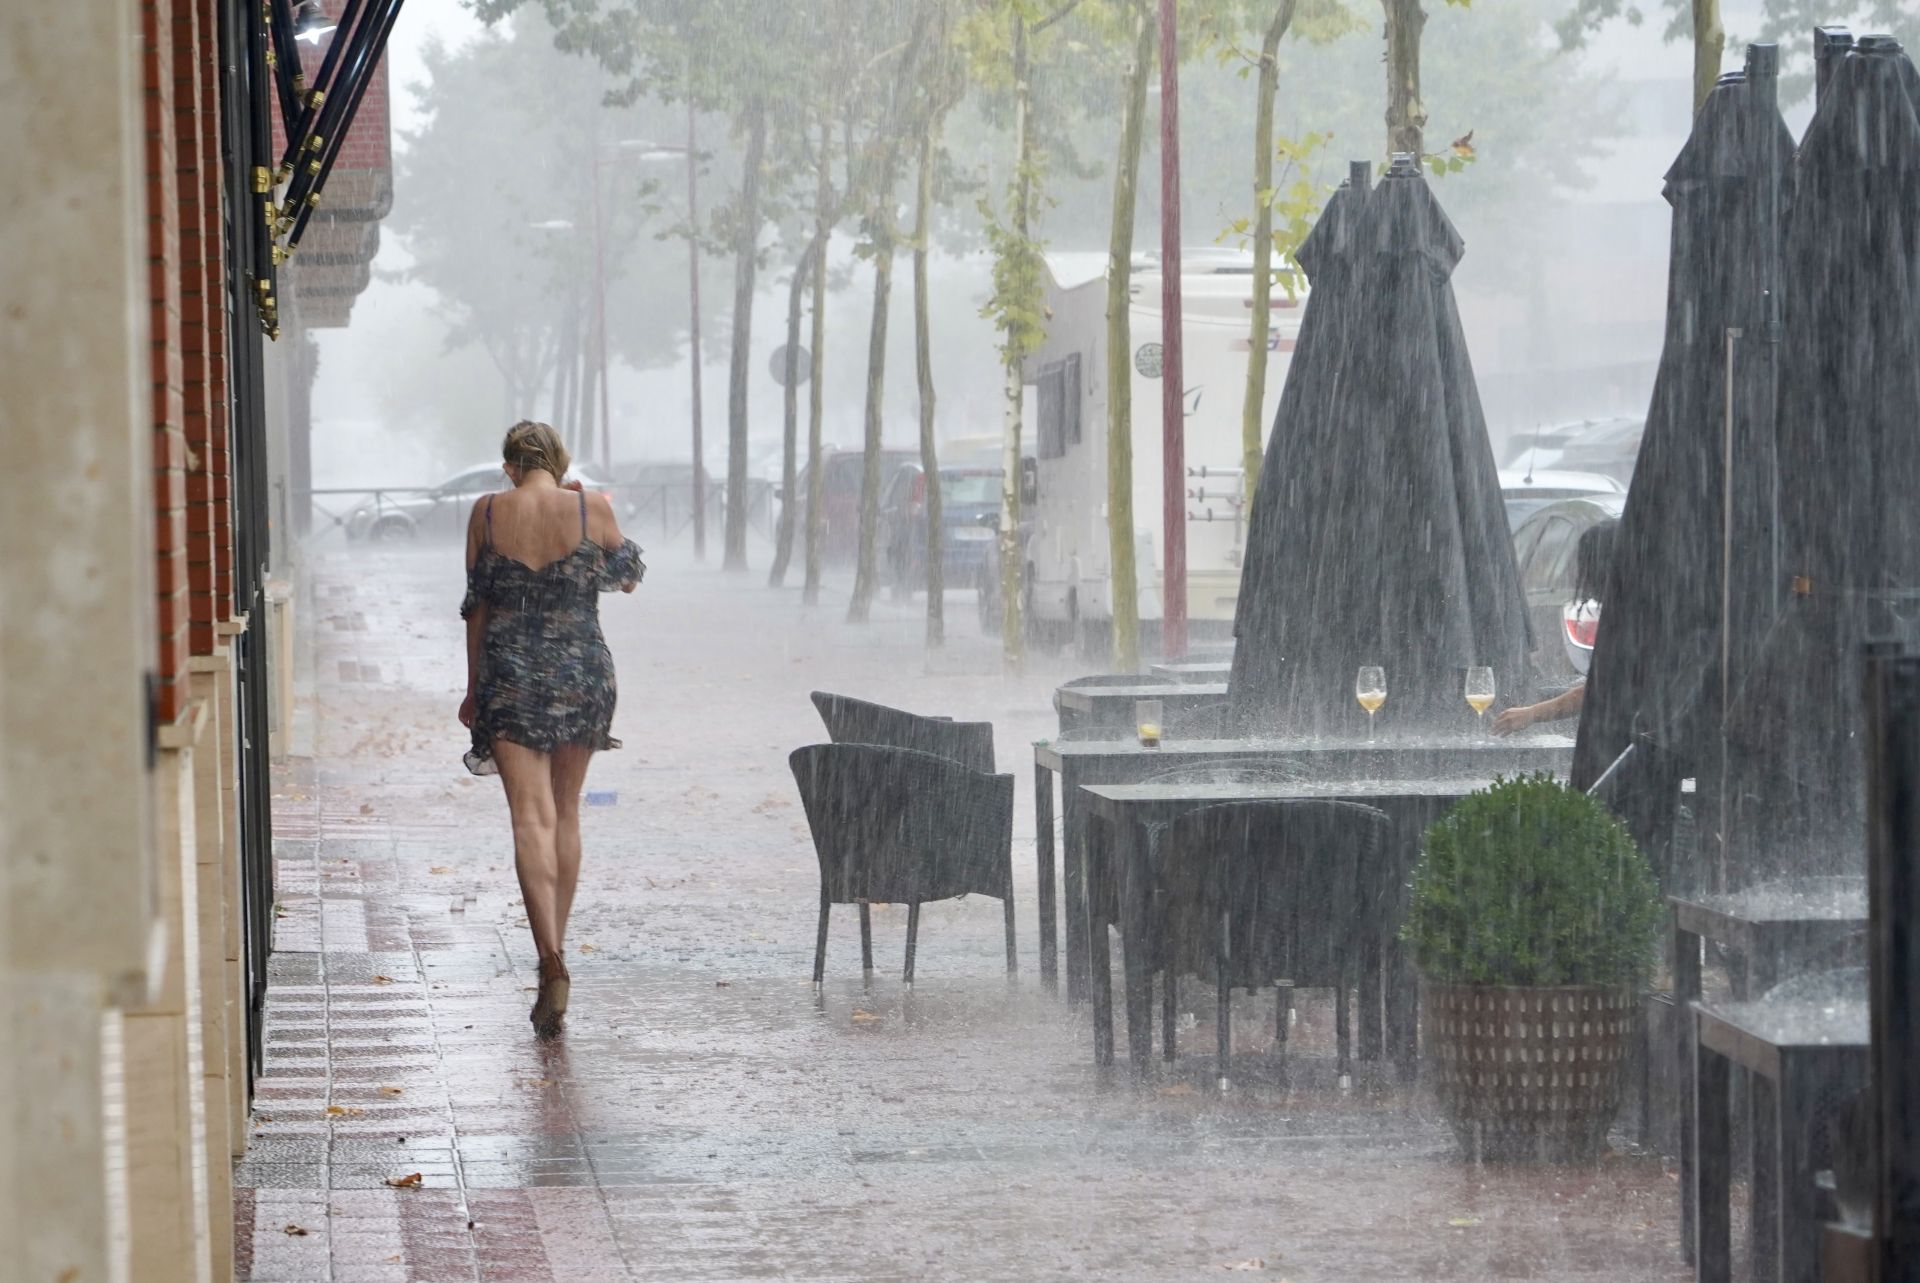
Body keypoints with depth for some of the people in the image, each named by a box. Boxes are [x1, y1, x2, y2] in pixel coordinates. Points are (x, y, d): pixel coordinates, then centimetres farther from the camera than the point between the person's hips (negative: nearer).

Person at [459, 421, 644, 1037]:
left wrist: (475, 688, 13)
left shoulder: (487, 514, -2)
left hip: (511, 674, -1)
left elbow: (477, 604, 4)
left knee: (531, 817, -6)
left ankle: (551, 957, -23)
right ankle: (555, 952, 23)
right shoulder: (592, 509, -4)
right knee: (565, 811, 17)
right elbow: (628, 577, 11)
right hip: (582, 673, 1)